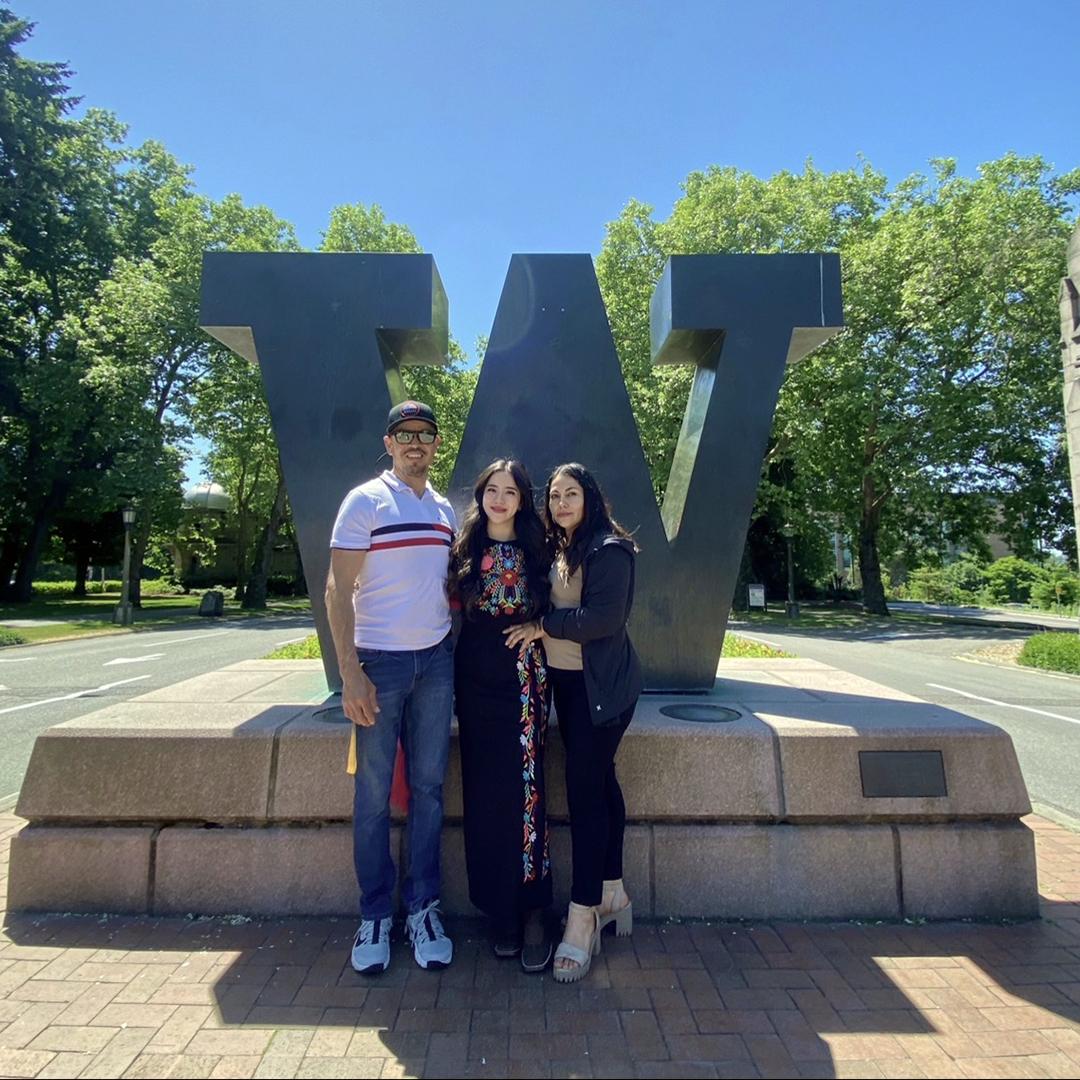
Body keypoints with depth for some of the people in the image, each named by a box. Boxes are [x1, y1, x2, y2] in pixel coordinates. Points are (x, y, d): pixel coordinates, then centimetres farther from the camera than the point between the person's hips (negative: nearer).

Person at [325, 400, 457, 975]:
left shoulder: (445, 510, 12)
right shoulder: (365, 501, -4)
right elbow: (338, 589, -8)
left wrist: (457, 651, 8)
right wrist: (350, 673, -15)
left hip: (436, 661, 5)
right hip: (379, 662, -4)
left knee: (428, 788, 10)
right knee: (373, 795, 5)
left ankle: (422, 908, 24)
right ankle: (374, 916, 22)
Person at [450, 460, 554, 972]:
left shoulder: (535, 551, 5)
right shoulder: (465, 549, 6)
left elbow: (547, 616, 11)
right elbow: (451, 607, 6)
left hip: (524, 680, -1)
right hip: (476, 680, 1)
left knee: (524, 790, -2)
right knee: (484, 794, 7)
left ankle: (532, 912, 13)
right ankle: (499, 911, 22)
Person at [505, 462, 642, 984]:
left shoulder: (608, 549, -13)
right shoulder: (559, 550, 13)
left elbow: (604, 616, -22)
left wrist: (543, 626, -14)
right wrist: (542, 628, -3)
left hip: (601, 686, -8)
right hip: (566, 681, 8)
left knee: (585, 790, -6)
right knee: (599, 783, 15)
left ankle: (582, 919, 6)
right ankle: (612, 894, 29)